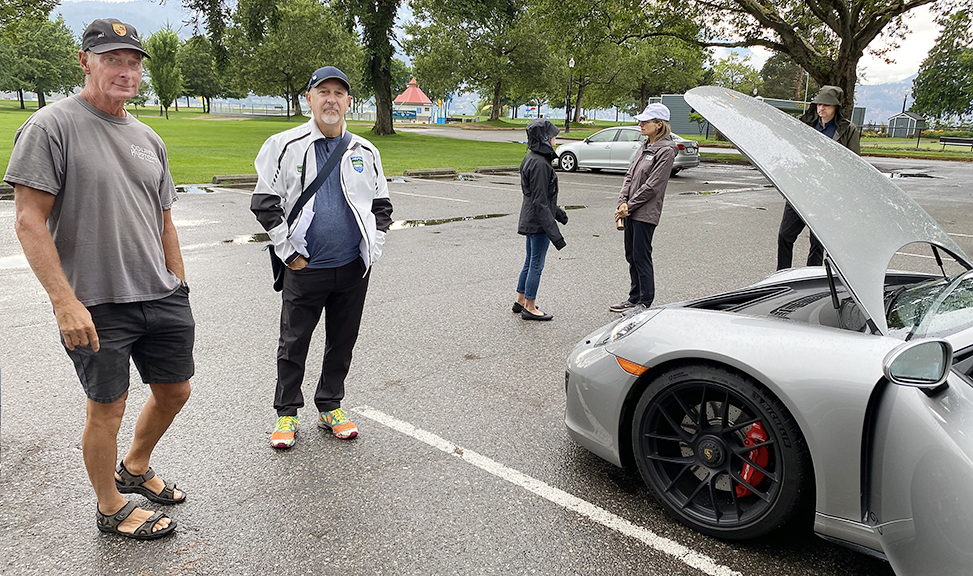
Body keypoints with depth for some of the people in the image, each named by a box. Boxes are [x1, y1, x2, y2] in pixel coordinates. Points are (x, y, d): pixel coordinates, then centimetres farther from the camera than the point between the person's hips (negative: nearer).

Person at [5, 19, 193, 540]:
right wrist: (65, 301, -19)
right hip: (97, 305, -6)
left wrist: (179, 291, 15)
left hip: (162, 299, 7)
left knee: (174, 391, 16)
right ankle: (111, 509, 27)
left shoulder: (148, 138, 13)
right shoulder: (52, 125, -8)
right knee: (107, 409, 6)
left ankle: (135, 470, 41)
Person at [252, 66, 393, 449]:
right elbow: (265, 203, -3)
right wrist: (288, 252, -8)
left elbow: (381, 206, 15)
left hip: (354, 268, 3)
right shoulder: (285, 146, -2)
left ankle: (330, 407, 30)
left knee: (342, 342, 13)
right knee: (293, 344, 7)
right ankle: (287, 413, 23)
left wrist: (373, 250, 5)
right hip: (305, 268, -3)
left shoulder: (365, 152, 8)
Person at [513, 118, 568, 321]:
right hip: (538, 222, -10)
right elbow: (540, 202, -23)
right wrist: (554, 233, -23)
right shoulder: (539, 164, -22)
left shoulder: (532, 158, 9)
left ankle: (520, 301, 31)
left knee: (530, 262, 20)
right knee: (536, 264, 1)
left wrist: (557, 211, 28)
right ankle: (530, 307, 12)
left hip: (530, 219, 10)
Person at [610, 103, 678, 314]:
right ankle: (634, 298, 26)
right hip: (631, 211, 9)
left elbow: (652, 186, -17)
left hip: (645, 214, -8)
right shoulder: (645, 147, 14)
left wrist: (629, 207, -13)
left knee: (641, 257, -2)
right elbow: (629, 175, 12)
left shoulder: (665, 151, -13)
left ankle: (645, 302, 10)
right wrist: (623, 202, -2)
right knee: (631, 256, 14)